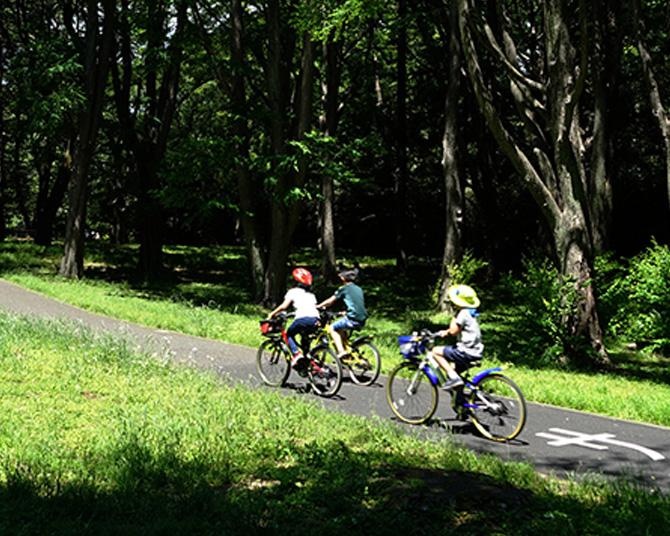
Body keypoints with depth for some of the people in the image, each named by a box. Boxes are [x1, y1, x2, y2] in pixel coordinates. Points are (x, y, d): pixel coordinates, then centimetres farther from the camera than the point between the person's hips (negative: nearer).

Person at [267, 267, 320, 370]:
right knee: (305, 337, 30)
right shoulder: (310, 294, 31)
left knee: (289, 334, 18)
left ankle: (296, 353, -6)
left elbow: (284, 306, 2)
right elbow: (315, 306, 21)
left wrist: (272, 314, 12)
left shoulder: (293, 291, 14)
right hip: (315, 319, 5)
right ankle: (307, 361, 18)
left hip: (303, 318, -5)